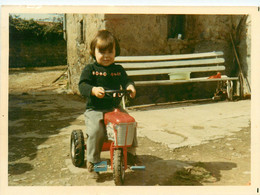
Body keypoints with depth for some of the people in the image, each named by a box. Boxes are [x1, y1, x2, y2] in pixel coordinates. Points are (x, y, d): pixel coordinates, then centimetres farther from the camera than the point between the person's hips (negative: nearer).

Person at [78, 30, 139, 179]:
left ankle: (131, 152, 13)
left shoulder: (118, 69, 11)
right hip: (95, 109, -3)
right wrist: (93, 90, -31)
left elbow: (126, 81, 8)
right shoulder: (90, 69, -1)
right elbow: (82, 85, -10)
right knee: (96, 130, -25)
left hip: (115, 107, 4)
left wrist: (130, 86, -17)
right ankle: (92, 161, -6)